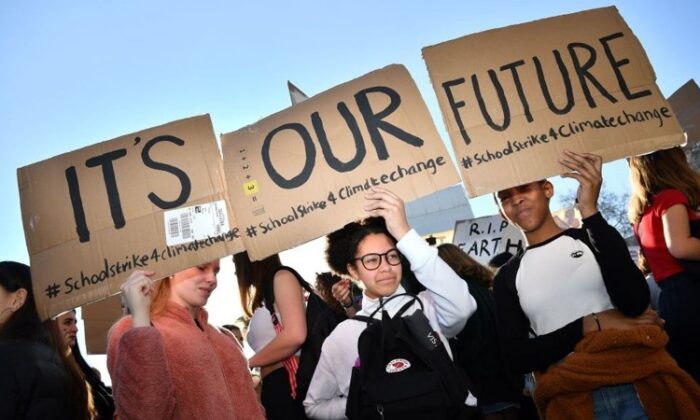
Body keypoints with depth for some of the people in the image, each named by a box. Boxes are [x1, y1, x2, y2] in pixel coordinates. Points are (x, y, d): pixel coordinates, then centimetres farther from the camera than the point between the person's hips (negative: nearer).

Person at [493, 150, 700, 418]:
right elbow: (517, 358, -2)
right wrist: (589, 325, -12)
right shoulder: (507, 278, 5)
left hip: (641, 386, 0)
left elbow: (636, 303, -13)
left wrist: (589, 211, -16)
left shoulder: (595, 238, 5)